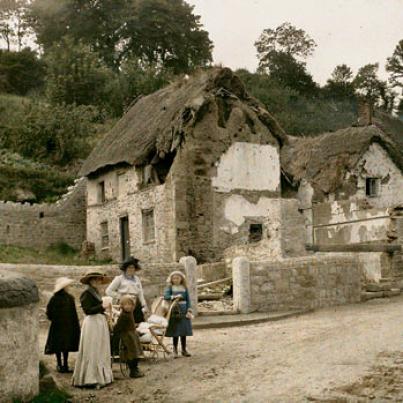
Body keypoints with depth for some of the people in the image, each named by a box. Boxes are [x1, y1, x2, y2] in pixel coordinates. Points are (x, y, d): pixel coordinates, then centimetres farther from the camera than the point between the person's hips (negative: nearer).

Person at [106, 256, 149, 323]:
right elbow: (108, 291, -1)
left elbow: (140, 293, 14)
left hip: (136, 304, 4)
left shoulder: (137, 279, 15)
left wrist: (144, 306, 7)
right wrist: (119, 296, -6)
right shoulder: (119, 279, 2)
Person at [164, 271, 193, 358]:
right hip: (174, 311, -2)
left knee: (184, 331, 6)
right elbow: (165, 296, -13)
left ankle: (184, 350, 16)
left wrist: (189, 311, -3)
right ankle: (175, 350, 8)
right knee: (175, 332, -2)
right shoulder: (170, 287, 1)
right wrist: (174, 297, -26)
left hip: (184, 311, 2)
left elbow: (188, 299, 6)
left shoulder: (184, 288, 8)